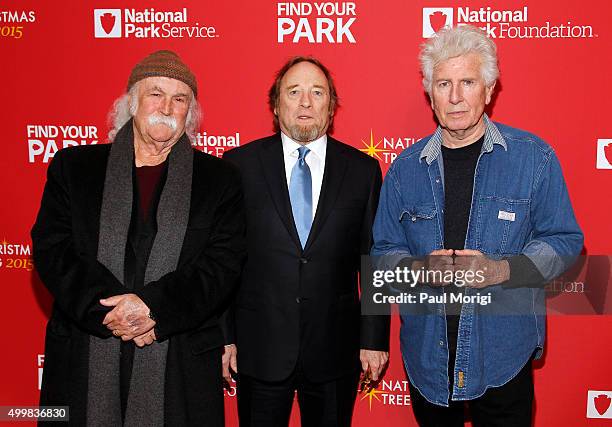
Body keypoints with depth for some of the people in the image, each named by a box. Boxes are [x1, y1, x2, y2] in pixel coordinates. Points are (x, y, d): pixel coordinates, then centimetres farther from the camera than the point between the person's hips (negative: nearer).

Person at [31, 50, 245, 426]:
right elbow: (52, 250, -2)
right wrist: (107, 308, -15)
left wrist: (152, 305, -17)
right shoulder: (73, 166, 7)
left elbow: (223, 264, -5)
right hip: (84, 361, 1)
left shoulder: (221, 178, 4)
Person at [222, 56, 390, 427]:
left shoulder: (363, 170, 2)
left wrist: (374, 339, 1)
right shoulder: (240, 165, -1)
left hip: (335, 350, 1)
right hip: (259, 348, 0)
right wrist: (223, 335, -1)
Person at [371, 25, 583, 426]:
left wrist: (500, 269, -19)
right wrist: (420, 269, -16)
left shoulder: (534, 157, -4)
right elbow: (384, 250, 6)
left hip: (504, 355, -2)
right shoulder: (405, 168, 2)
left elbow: (564, 240, -3)